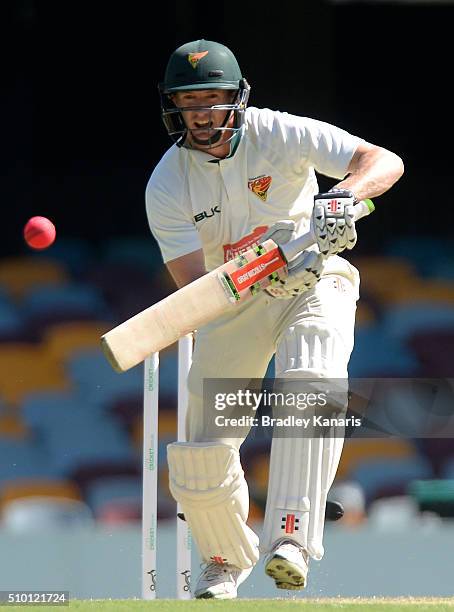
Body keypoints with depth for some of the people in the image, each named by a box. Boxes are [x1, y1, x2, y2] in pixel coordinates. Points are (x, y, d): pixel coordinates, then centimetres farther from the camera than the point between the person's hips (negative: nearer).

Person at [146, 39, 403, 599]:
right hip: (231, 302, 2)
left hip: (316, 282, -2)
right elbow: (194, 281, -23)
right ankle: (227, 560, 28)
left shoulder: (281, 134, -18)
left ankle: (290, 539, -39)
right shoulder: (167, 186, -14)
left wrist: (342, 196, -46)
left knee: (309, 382, -34)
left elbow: (386, 161, -24)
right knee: (201, 457, -2)